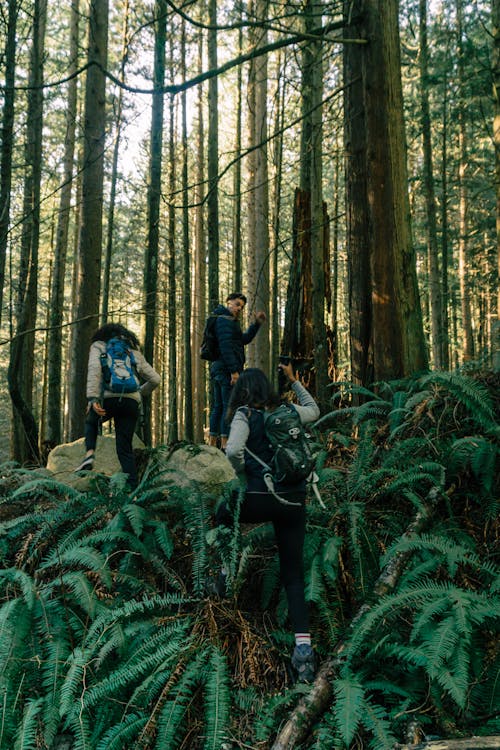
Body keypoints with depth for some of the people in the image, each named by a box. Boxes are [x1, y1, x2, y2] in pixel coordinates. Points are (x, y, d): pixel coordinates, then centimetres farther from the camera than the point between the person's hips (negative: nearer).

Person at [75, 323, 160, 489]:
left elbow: (94, 369, -4)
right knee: (125, 449, 7)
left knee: (91, 422, 30)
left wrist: (92, 398, -12)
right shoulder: (135, 352, 28)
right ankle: (132, 489, -4)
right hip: (132, 401, 2)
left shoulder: (98, 346, 18)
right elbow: (155, 379, 24)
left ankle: (90, 454, 6)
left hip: (109, 396, -2)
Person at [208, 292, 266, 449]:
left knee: (218, 407, 12)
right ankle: (225, 444, -12)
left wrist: (257, 323, 15)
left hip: (217, 368, 11)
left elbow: (244, 339, 25)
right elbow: (226, 346, -20)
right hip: (226, 369, -11)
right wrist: (234, 370, -23)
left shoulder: (231, 321, 23)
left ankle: (212, 443, 15)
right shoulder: (225, 320, -10)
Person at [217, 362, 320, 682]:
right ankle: (303, 644, -5)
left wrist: (244, 475, -3)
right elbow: (314, 410, 31)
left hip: (260, 499, -4)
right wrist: (294, 381, 37)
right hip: (294, 502, 4)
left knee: (224, 512, 32)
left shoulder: (245, 415, -4)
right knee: (294, 574, 7)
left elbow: (233, 450, -21)